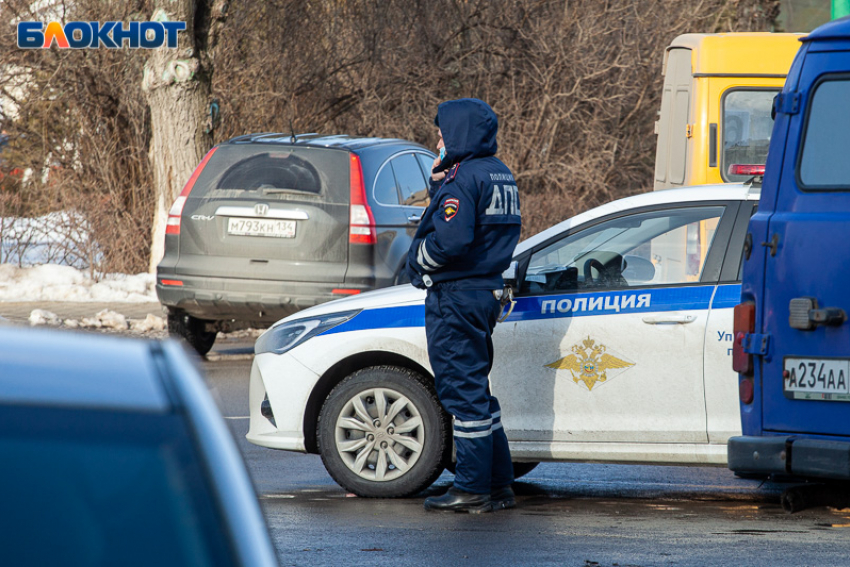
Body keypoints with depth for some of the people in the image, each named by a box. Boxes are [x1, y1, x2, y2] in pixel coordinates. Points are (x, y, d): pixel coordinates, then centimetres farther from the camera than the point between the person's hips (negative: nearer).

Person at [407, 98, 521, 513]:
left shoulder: (464, 177, -16)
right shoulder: (500, 175, 15)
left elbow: (451, 240, -26)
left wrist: (418, 259, -8)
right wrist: (438, 184, 7)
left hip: (457, 295, -10)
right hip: (488, 291, 10)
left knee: (463, 391, -5)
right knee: (475, 389, 17)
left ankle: (472, 490, -2)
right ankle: (498, 485, 19)